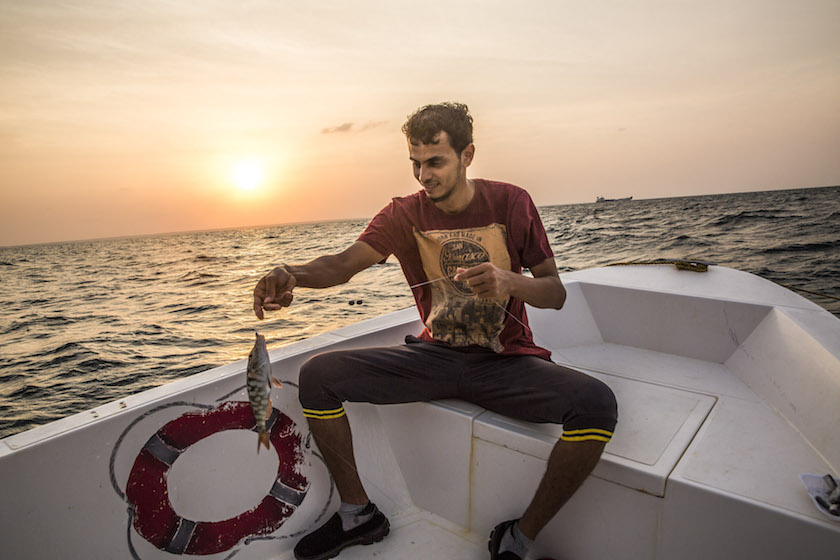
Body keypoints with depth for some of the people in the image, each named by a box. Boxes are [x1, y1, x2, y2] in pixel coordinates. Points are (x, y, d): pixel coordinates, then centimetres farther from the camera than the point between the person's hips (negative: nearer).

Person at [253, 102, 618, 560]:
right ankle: (358, 513, 9)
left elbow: (555, 293, -4)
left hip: (507, 362, -1)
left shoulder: (510, 203, -4)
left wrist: (510, 282, -27)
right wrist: (292, 273, -37)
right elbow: (343, 263, -15)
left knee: (597, 403, -30)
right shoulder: (404, 214, 1)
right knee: (317, 375, -11)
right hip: (435, 356, 2)